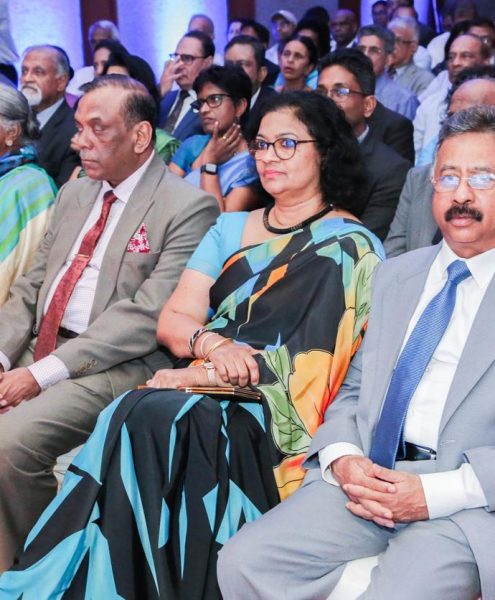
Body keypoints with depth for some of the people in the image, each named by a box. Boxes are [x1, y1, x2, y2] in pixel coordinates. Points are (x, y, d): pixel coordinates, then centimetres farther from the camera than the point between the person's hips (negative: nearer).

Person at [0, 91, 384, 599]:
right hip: (203, 394, 5)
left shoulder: (351, 246, 2)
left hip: (280, 414, -4)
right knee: (143, 416, -29)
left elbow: (320, 356, -10)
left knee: (156, 418, -31)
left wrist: (206, 373, -15)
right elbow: (171, 320, 11)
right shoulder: (231, 229, 19)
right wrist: (211, 343, -13)